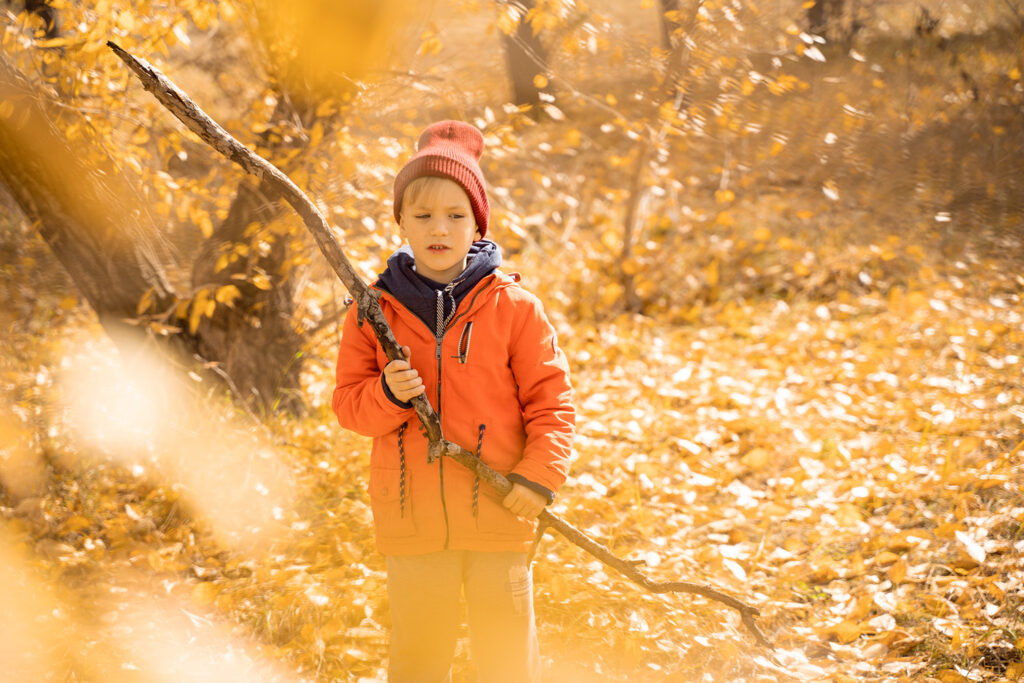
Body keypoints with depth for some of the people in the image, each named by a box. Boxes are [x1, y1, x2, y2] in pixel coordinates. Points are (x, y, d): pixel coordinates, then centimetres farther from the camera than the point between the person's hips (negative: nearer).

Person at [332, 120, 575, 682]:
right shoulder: (374, 310, 1)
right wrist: (387, 396, -18)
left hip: (497, 511, -1)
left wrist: (539, 476, -12)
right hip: (410, 517, 1)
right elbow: (348, 404, 4)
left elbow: (551, 398, -1)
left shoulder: (513, 306, -3)